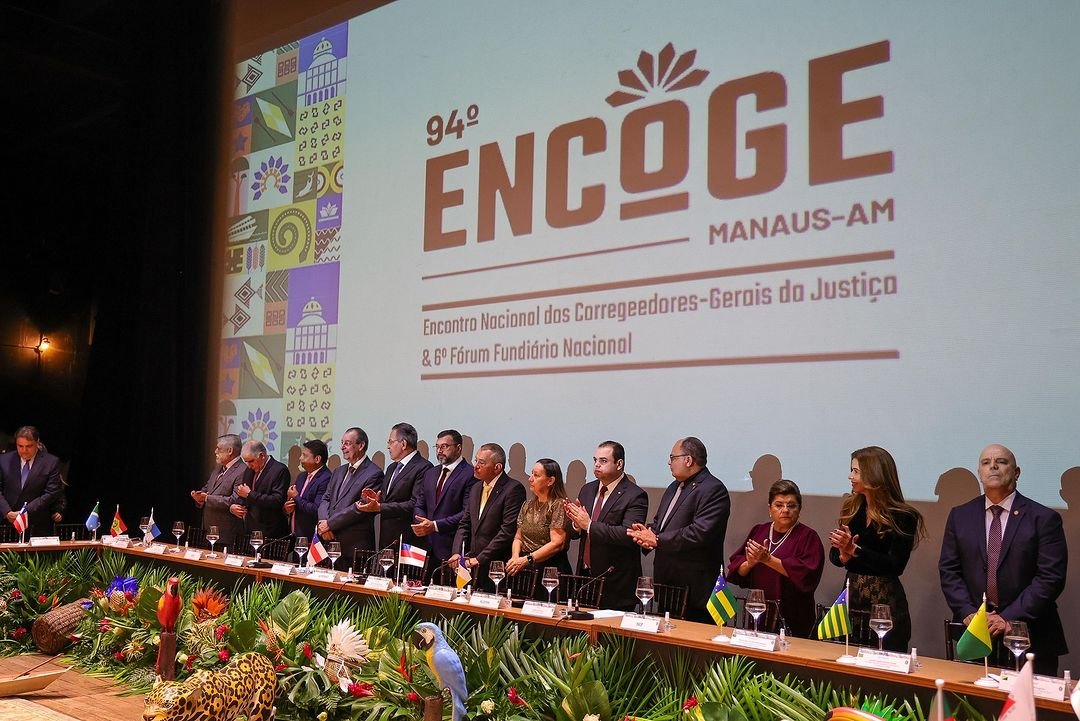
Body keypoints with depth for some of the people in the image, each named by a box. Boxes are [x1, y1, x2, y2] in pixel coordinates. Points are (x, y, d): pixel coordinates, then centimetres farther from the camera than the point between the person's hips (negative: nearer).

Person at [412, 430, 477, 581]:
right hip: (428, 546, 6)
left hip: (452, 549, -6)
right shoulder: (430, 473, 19)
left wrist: (435, 525, -16)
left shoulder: (470, 474, -6)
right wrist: (422, 523, -2)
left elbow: (467, 513, -14)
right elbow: (419, 505, 20)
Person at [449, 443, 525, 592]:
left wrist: (480, 559, -17)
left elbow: (508, 531, -17)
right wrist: (457, 553, -1)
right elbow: (465, 525, 16)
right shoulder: (476, 488, 15)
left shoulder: (513, 489, -11)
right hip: (474, 568, 7)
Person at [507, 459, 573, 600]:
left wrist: (527, 559, -19)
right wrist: (515, 557, -7)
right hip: (525, 570, 6)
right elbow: (518, 538, 14)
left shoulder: (559, 505, -9)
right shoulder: (528, 505, 14)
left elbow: (557, 543, -17)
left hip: (551, 569, -6)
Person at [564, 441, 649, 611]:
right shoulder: (587, 490, 11)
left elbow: (629, 534, -23)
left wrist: (589, 525, -21)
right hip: (585, 575, 6)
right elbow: (574, 533, 13)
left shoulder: (635, 496, -11)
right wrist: (576, 522, -10)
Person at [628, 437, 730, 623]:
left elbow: (701, 533, -23)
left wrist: (657, 540, -16)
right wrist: (646, 534, -1)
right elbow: (658, 523, 23)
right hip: (667, 583, 9)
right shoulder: (674, 487, 19)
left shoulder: (713, 489, -12)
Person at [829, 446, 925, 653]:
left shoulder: (903, 517, -9)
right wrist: (844, 556, -14)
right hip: (852, 596, 5)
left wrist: (855, 550, -21)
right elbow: (834, 556, 8)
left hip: (886, 602, -5)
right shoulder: (851, 508, 8)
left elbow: (896, 565, -16)